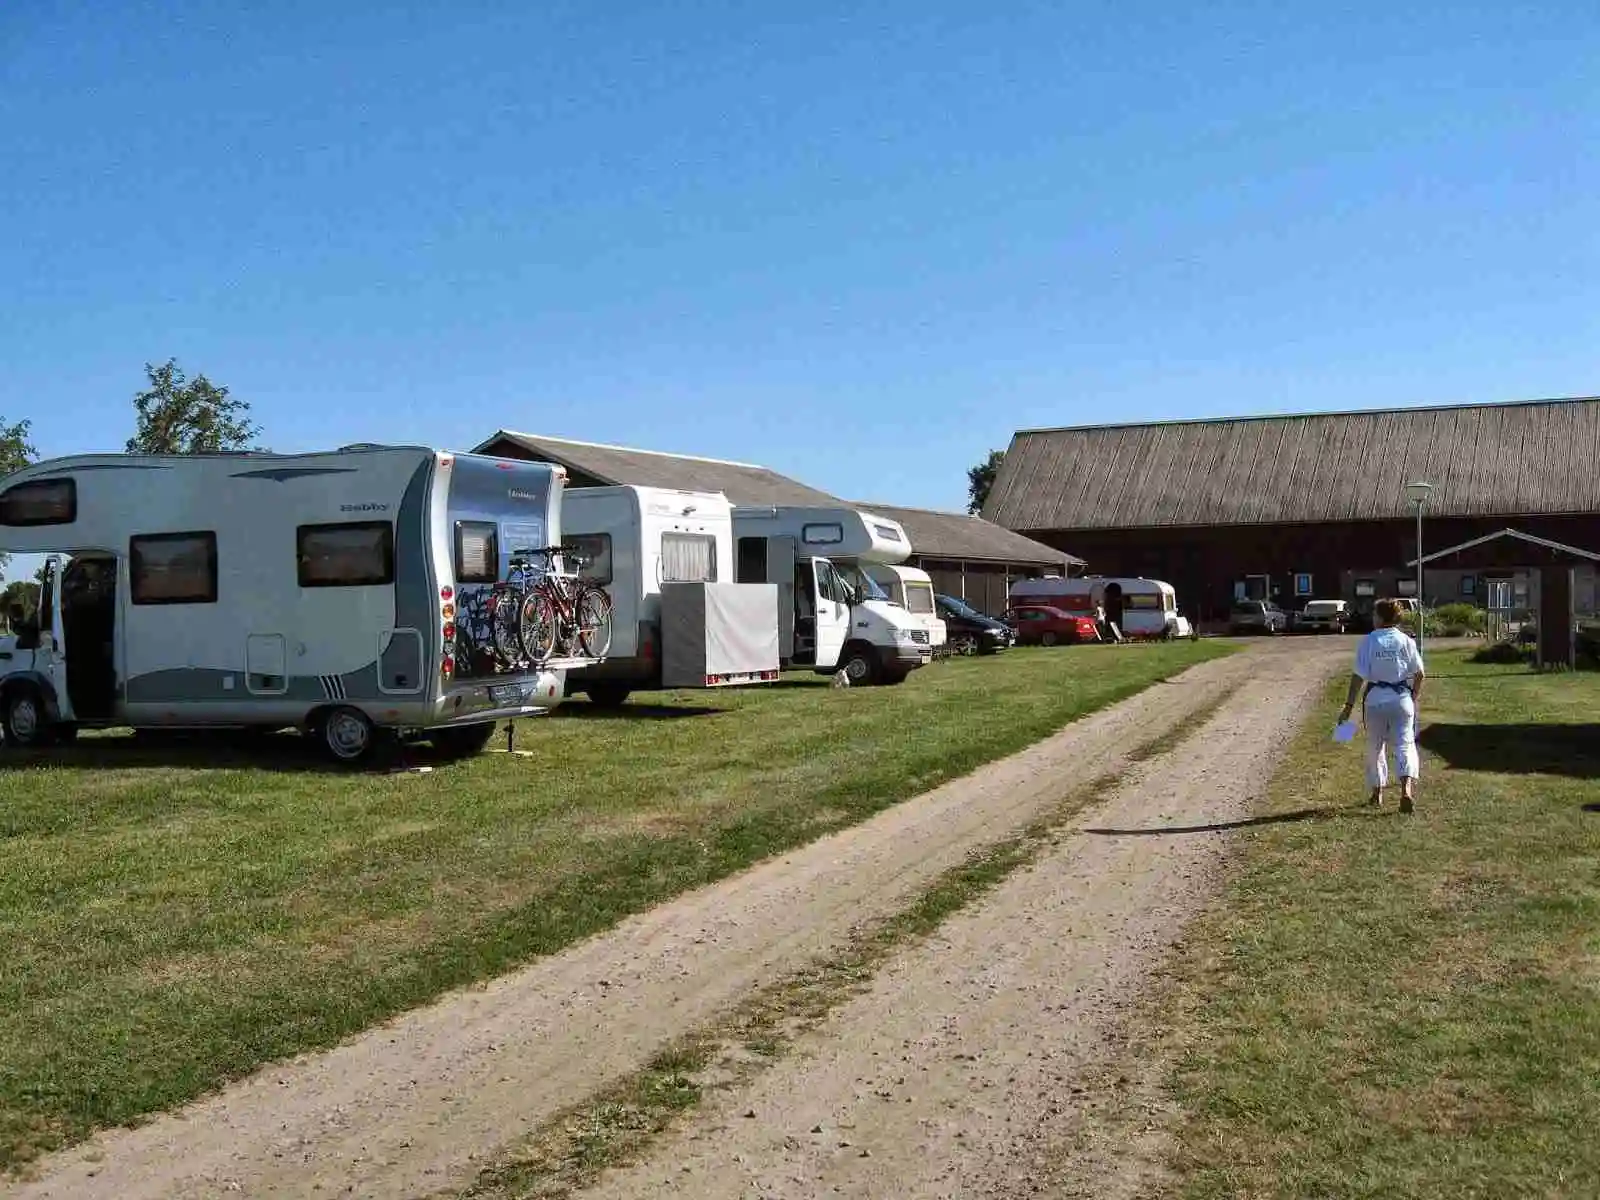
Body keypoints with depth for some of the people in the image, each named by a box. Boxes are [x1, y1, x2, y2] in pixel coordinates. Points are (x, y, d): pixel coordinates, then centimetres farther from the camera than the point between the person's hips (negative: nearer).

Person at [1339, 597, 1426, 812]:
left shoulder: (1368, 641, -8)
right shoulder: (1406, 640, -2)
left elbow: (1358, 676, -11)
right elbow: (1420, 674, 1)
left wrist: (1349, 706, -7)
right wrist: (1415, 695, 19)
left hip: (1375, 698, -1)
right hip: (1401, 698, 1)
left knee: (1375, 746, 15)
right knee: (1404, 745, 2)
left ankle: (1377, 792, 26)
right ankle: (1406, 789, -19)